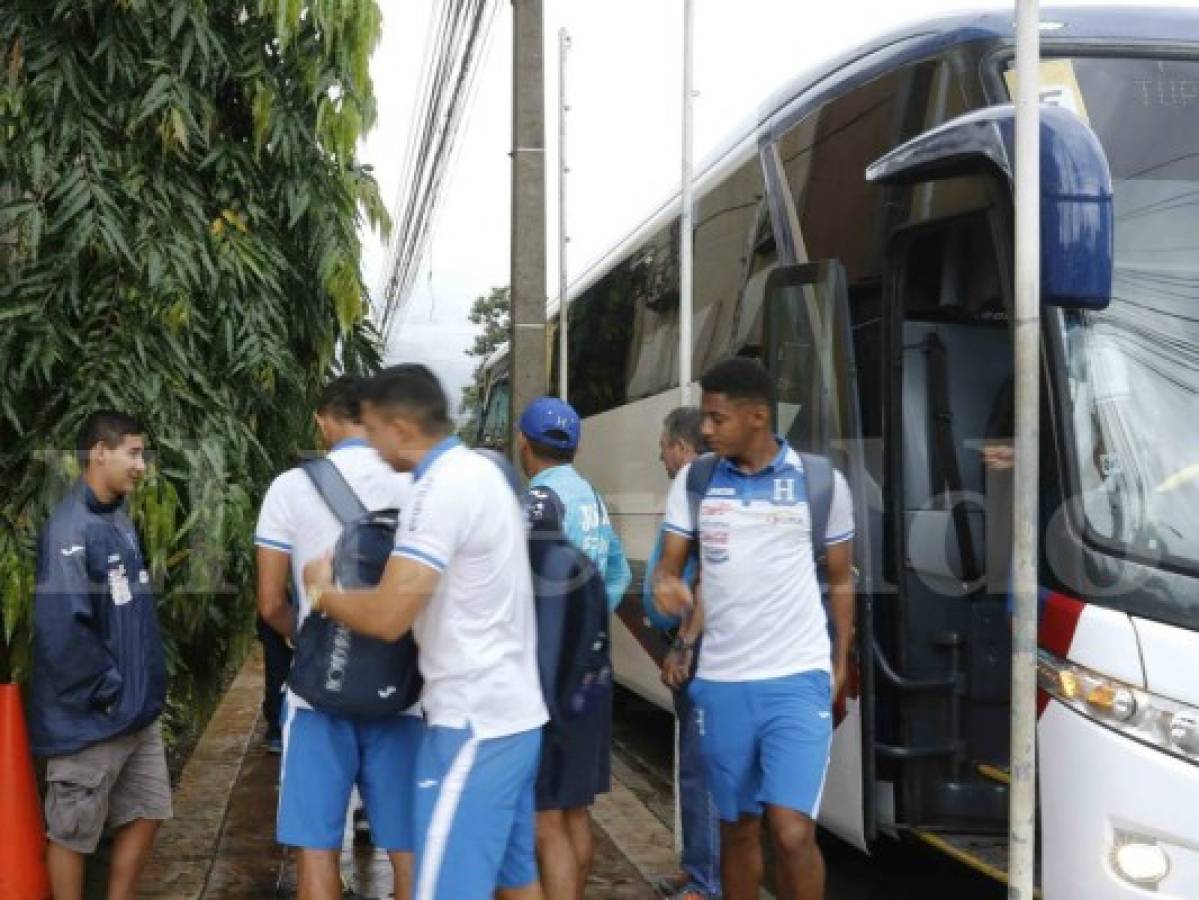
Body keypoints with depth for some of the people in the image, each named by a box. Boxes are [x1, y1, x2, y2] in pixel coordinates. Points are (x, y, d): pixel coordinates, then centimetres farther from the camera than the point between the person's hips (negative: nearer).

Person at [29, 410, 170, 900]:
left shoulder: (119, 520, 9)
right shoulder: (69, 527, -20)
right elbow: (61, 628, -26)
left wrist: (143, 685, 13)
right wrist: (106, 692, -17)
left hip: (137, 711, 9)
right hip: (88, 719, -9)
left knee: (147, 812, 16)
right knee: (73, 833, 6)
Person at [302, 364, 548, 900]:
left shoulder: (442, 487, -18)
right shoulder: (480, 472, 12)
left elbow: (388, 616, -23)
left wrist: (322, 593, -5)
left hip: (474, 725, -10)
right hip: (514, 713, 10)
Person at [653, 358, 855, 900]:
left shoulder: (821, 481, -1)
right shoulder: (693, 481, 3)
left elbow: (841, 581, 9)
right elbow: (669, 565, 4)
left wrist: (841, 665, 8)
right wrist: (665, 585, -19)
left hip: (798, 680, -3)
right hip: (721, 683, 3)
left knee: (792, 832, -13)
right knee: (738, 828, 12)